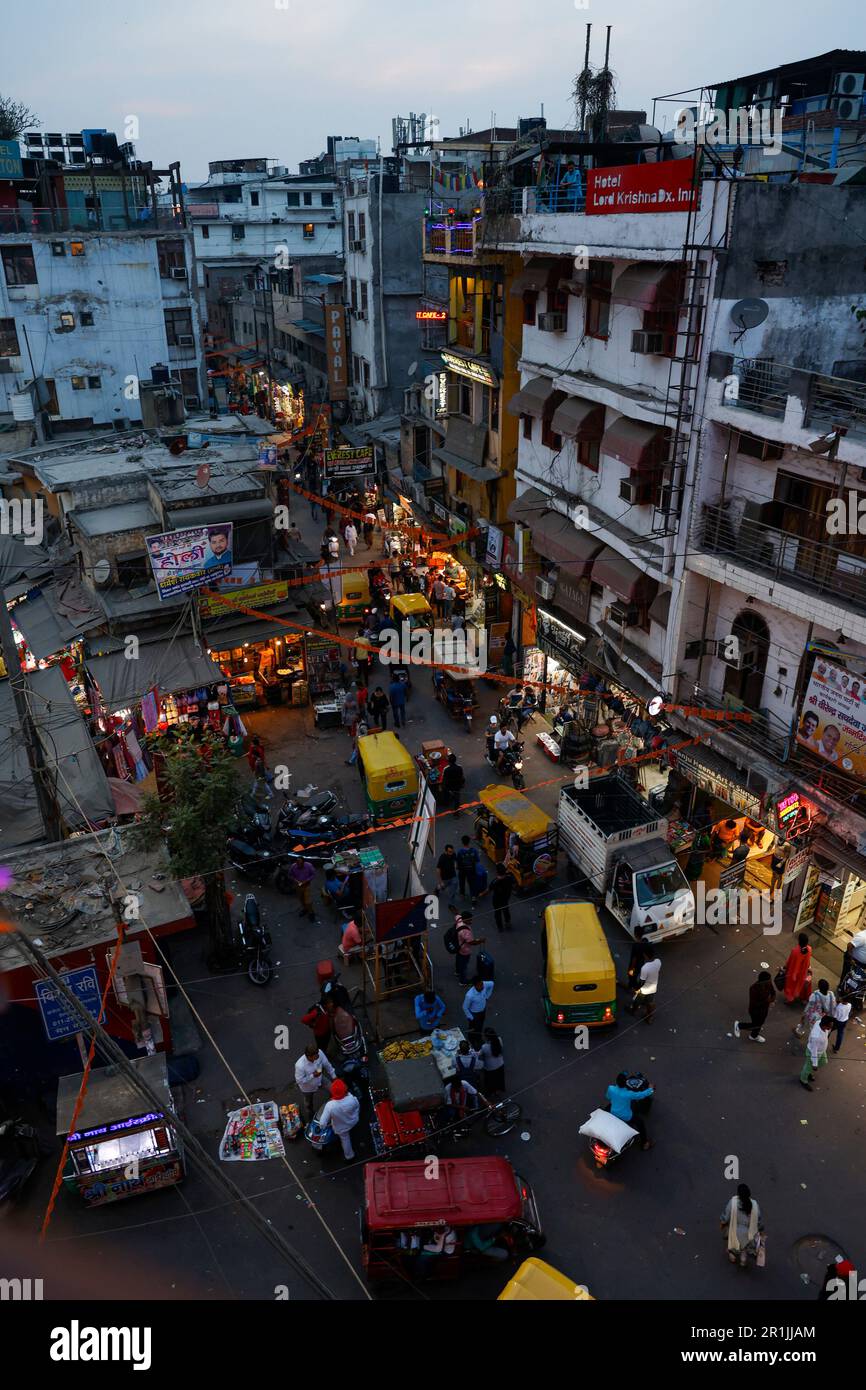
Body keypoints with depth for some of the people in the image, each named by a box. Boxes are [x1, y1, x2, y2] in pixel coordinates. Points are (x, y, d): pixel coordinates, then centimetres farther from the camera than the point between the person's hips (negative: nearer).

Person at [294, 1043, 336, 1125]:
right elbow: (299, 1081, -29)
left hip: (319, 1083, 1)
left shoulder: (319, 1054, -33)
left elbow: (326, 1064, -12)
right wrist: (313, 1075, -38)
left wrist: (333, 1076, 0)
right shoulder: (300, 1065, -45)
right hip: (307, 1088, -1)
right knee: (309, 1103, 28)